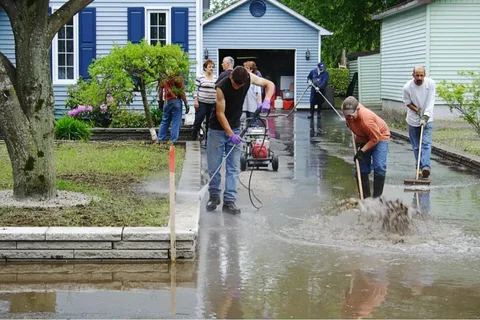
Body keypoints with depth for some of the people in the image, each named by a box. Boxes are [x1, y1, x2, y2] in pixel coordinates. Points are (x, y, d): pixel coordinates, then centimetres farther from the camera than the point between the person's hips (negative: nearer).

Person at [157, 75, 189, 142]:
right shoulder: (178, 77, -12)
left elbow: (160, 89, 9)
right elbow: (181, 92, -12)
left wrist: (160, 101, 21)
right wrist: (186, 104, -6)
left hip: (167, 101, 5)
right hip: (176, 101, -5)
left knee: (165, 121, 16)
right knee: (176, 123, 1)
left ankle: (160, 139, 16)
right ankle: (173, 141, 0)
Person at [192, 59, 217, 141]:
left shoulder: (216, 79, 11)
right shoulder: (200, 78, -2)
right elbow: (196, 90, -2)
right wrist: (195, 100, -10)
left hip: (212, 104, 4)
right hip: (201, 103, -4)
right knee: (198, 120, -5)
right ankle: (194, 137, 10)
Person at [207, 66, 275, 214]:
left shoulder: (249, 78, -12)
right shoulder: (222, 87, -25)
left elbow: (270, 84, -2)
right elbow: (220, 113, -20)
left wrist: (266, 101, -21)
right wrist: (230, 134, -24)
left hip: (234, 128, 4)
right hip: (218, 129, -3)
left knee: (233, 167, -2)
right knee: (214, 166, 0)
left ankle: (229, 201, -2)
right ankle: (214, 195, 19)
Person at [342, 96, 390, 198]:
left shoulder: (366, 119, -41)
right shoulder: (345, 108, -23)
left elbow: (375, 138, -28)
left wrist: (362, 151, -28)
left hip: (379, 137, -6)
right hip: (363, 138, 6)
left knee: (379, 167, -20)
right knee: (362, 170, 3)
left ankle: (377, 197, -14)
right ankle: (365, 198, 10)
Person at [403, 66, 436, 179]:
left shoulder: (431, 83, -15)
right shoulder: (407, 87, -15)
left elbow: (431, 102, -17)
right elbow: (407, 102, 0)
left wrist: (425, 116, -26)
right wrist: (417, 110, -16)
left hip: (427, 119, -1)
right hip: (413, 119, 1)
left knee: (426, 143, -14)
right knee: (416, 146, 6)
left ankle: (426, 167, -24)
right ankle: (419, 167, 16)